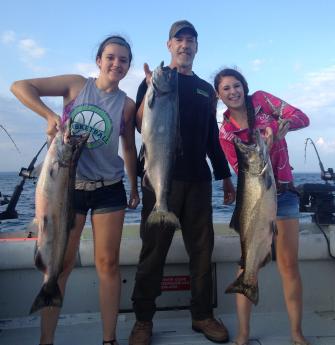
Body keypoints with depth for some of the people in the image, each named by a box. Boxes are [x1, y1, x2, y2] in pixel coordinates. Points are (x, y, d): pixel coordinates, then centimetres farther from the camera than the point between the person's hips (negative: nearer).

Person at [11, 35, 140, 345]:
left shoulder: (127, 105, 1)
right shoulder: (76, 85, -2)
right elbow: (20, 86, -5)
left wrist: (135, 188, 12)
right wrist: (50, 115, -20)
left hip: (109, 189, 1)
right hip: (69, 186, -1)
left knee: (108, 263, 3)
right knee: (60, 263, 4)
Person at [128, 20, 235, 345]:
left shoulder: (206, 89, 19)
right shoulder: (154, 79, 7)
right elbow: (142, 126, -6)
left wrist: (225, 176, 17)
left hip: (198, 180, 4)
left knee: (202, 248, 5)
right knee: (154, 249, -1)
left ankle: (202, 315, 18)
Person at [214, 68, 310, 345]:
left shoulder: (261, 100, -1)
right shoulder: (225, 133, -1)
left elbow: (301, 117, -9)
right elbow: (243, 169, -9)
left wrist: (282, 126, -30)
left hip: (283, 192, 0)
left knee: (289, 264, 3)